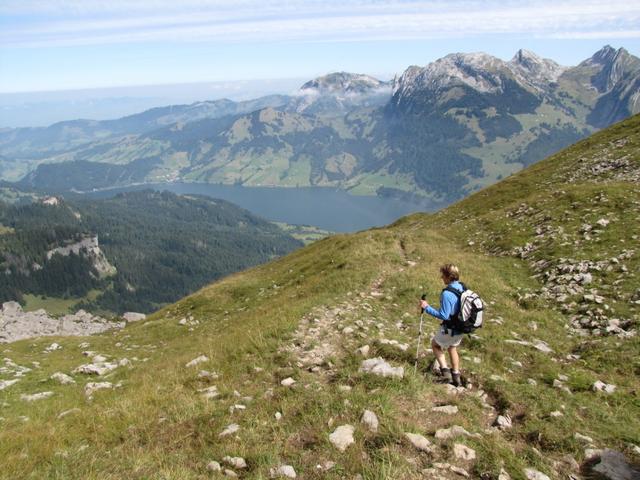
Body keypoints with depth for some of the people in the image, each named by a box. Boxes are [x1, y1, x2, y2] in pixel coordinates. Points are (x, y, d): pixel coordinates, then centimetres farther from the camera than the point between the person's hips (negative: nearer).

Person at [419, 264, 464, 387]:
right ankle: (456, 376, 34)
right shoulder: (462, 288, -3)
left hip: (450, 330, -7)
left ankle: (445, 370, 12)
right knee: (452, 348, 27)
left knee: (435, 344, 18)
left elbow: (444, 315, -27)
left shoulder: (447, 294, -29)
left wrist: (427, 307, -22)